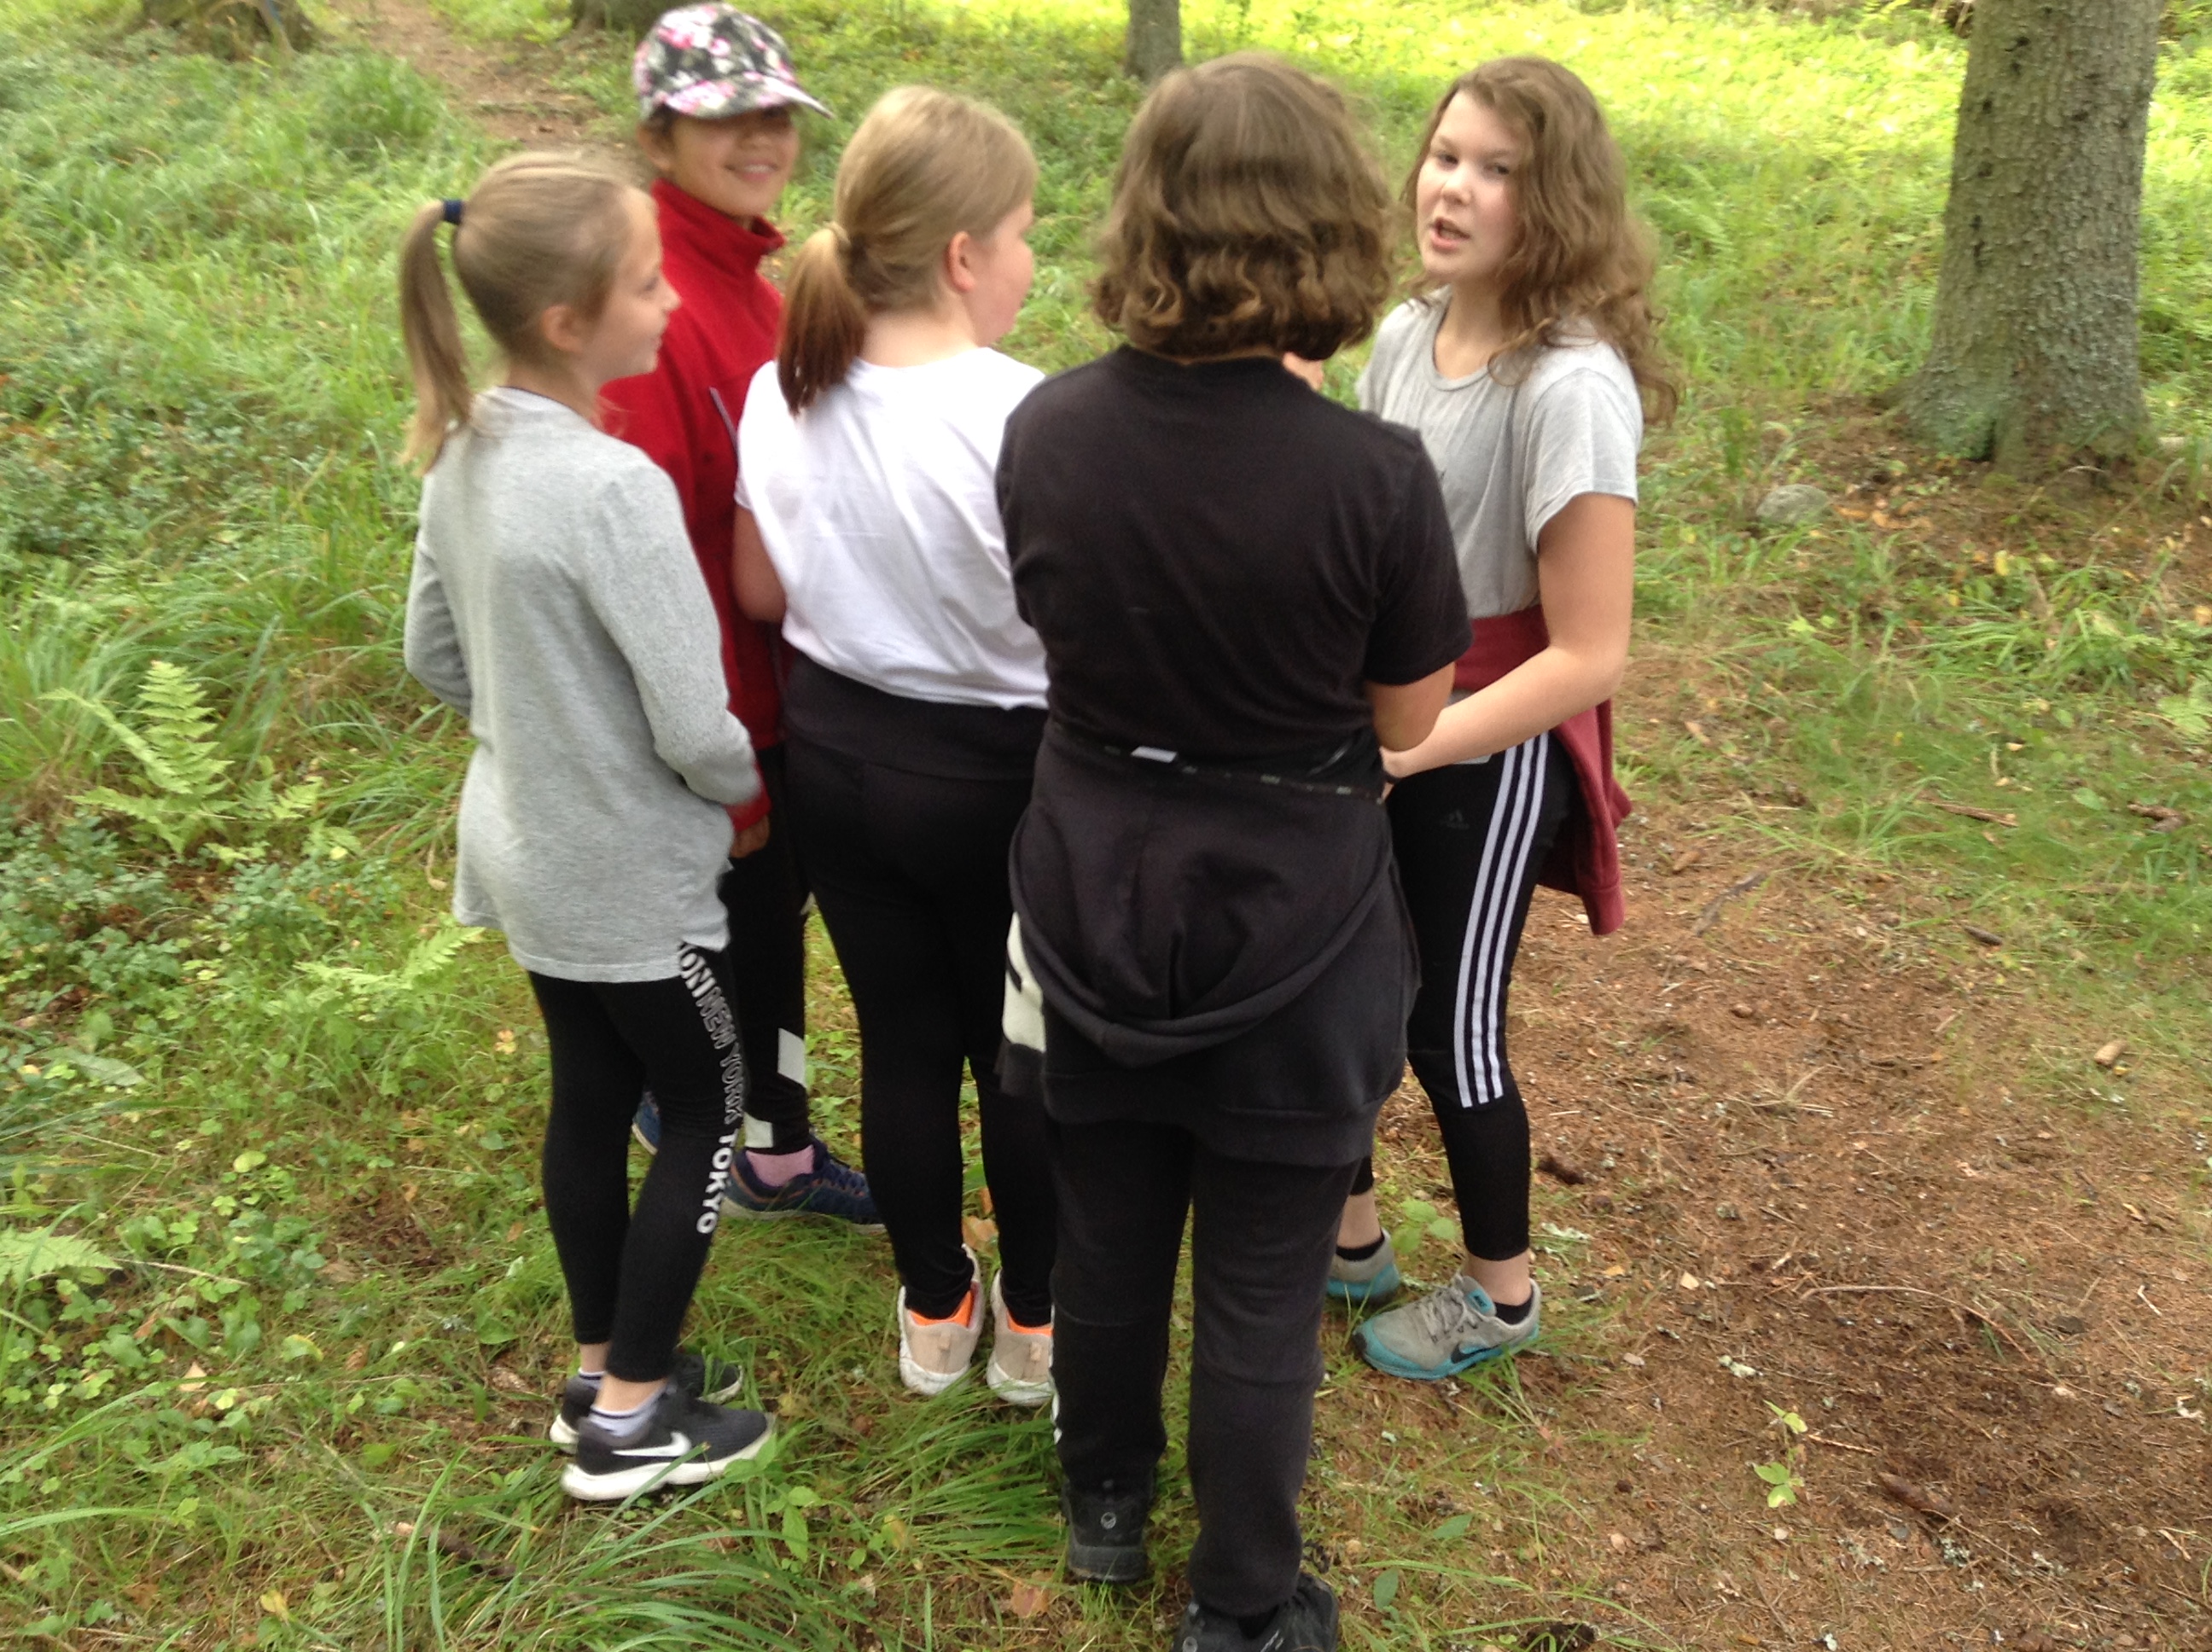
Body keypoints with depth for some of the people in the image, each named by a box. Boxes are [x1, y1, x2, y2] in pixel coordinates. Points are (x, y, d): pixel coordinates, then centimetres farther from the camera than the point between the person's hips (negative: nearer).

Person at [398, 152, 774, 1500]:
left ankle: (605, 1368, 38)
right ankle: (629, 1421, 21)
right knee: (707, 1111, 11)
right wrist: (748, 786, -5)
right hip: (630, 876, -8)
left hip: (527, 856, 8)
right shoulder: (615, 488, -29)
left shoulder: (464, 450, -2)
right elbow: (695, 730, -25)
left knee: (590, 1103, 21)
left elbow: (437, 657, 9)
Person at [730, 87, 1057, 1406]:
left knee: (902, 1041, 18)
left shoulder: (785, 396, -6)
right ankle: (1035, 1326, 34)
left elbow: (761, 591, 5)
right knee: (1022, 1059, 15)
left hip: (837, 751, 5)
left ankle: (934, 1313, 36)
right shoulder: (1023, 418, -25)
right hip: (995, 773, -5)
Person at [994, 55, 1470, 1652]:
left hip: (1095, 905, 4)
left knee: (1106, 1240, 24)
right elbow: (1409, 717, -8)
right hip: (1287, 925, -3)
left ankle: (1105, 1504, 48)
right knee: (1263, 1291, 15)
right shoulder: (1375, 473, -22)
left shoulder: (1044, 432, -11)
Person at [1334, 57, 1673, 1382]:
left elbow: (1588, 654, -23)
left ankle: (1502, 1294, 37)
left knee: (1446, 1029, 10)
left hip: (1490, 753, -6)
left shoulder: (1572, 386, -24)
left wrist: (1402, 749, -25)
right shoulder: (1403, 336, -3)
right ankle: (1351, 1237, 42)